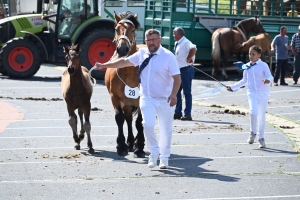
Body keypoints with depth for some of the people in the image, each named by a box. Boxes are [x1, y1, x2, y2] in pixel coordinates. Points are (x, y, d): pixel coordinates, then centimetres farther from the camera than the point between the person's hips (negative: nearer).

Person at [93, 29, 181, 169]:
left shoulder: (168, 56, -9)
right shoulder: (142, 54, 5)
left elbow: (177, 78, -13)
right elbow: (125, 61, 16)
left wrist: (173, 94, -28)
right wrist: (104, 65, 18)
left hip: (165, 100, -3)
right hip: (147, 98, 3)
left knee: (165, 130, 5)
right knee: (148, 124, -15)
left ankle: (164, 158, 22)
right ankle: (154, 152, 6)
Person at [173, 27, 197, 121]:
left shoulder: (185, 43, -17)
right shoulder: (177, 44, 12)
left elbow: (193, 49, -36)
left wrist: (188, 59, -25)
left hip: (186, 70, -10)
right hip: (179, 70, 10)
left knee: (187, 92, -4)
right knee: (176, 91, 12)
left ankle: (187, 114, -1)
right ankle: (178, 113, 19)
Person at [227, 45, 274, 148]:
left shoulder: (263, 65, -4)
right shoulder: (247, 66, 8)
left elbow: (270, 76, -14)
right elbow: (244, 81, 19)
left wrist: (268, 80, -38)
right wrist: (232, 87, 19)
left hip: (263, 93, -2)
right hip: (251, 93, 2)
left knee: (262, 116, 6)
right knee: (253, 112, -20)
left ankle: (261, 137, 20)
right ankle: (253, 132, 2)